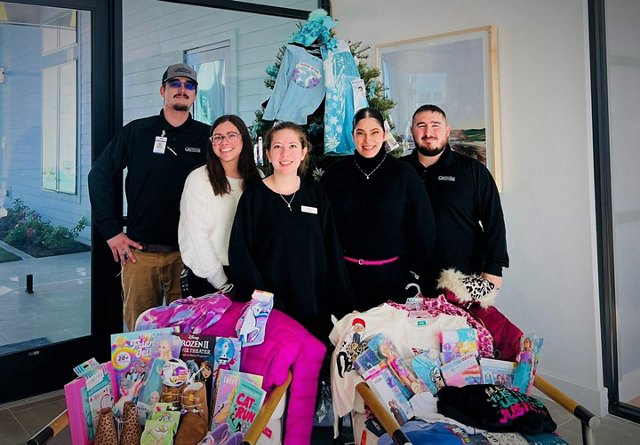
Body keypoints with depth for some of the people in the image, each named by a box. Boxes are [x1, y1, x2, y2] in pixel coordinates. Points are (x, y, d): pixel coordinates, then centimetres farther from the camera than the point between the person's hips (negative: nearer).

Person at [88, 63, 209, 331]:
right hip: (140, 251, 0)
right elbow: (99, 176, 6)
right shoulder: (137, 131, 4)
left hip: (188, 252, 0)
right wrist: (111, 231, 0)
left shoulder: (206, 136, 4)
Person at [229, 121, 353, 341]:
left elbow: (332, 251, 5)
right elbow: (239, 252, -5)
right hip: (266, 310, -2)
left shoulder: (316, 193, 5)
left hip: (313, 306, 2)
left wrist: (343, 304, 0)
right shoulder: (254, 195, -3)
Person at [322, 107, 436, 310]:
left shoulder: (403, 173, -2)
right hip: (346, 276, 1)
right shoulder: (335, 173, 2)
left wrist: (412, 273, -2)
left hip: (392, 276, -1)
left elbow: (424, 228, 0)